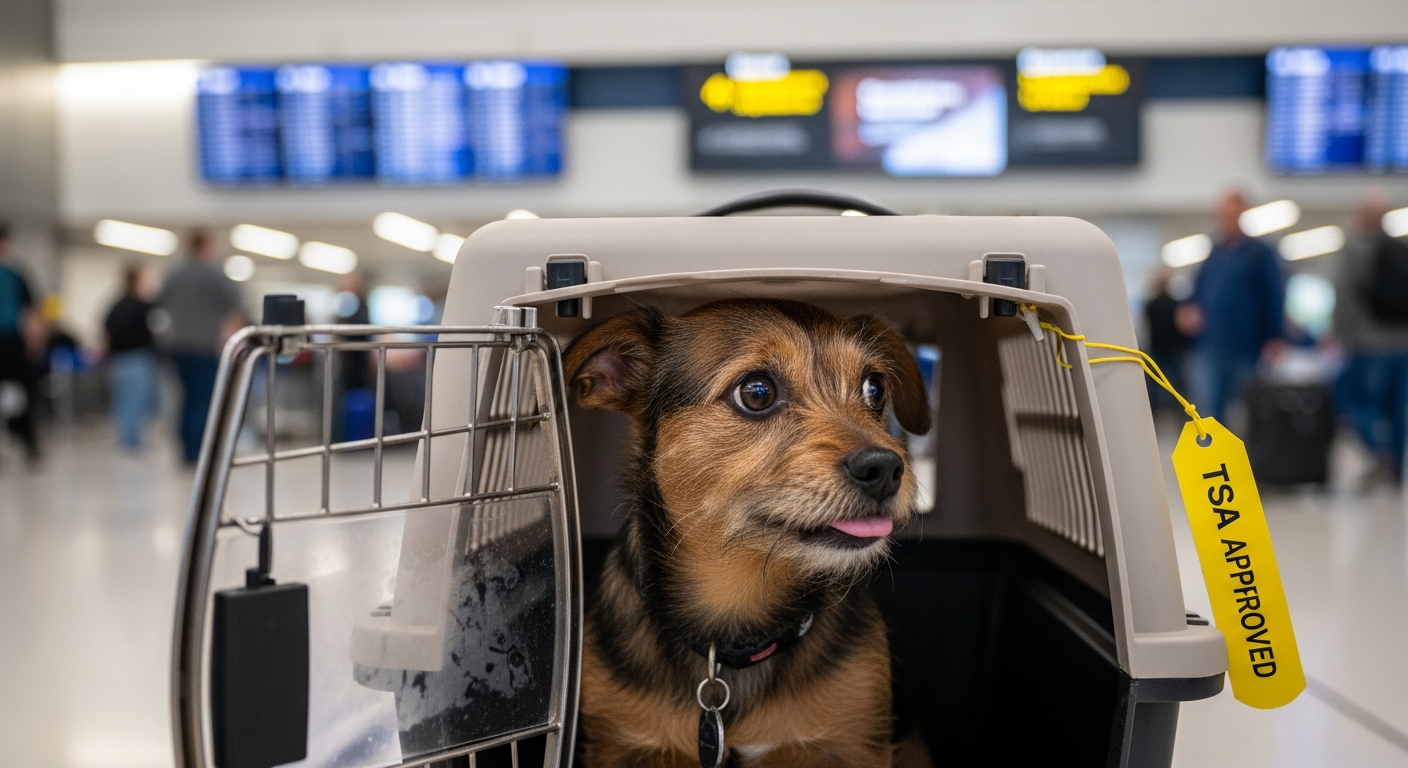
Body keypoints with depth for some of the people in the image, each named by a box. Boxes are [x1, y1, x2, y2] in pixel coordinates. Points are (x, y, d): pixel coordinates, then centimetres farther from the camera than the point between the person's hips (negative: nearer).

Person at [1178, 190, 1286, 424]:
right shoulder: (1213, 254, 14)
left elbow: (1274, 299, -6)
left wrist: (1275, 339, -13)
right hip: (1209, 349, 4)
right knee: (1207, 410, -4)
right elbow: (1198, 294, 21)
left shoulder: (1259, 253, -1)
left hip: (1245, 350, -4)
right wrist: (1190, 313, 1)